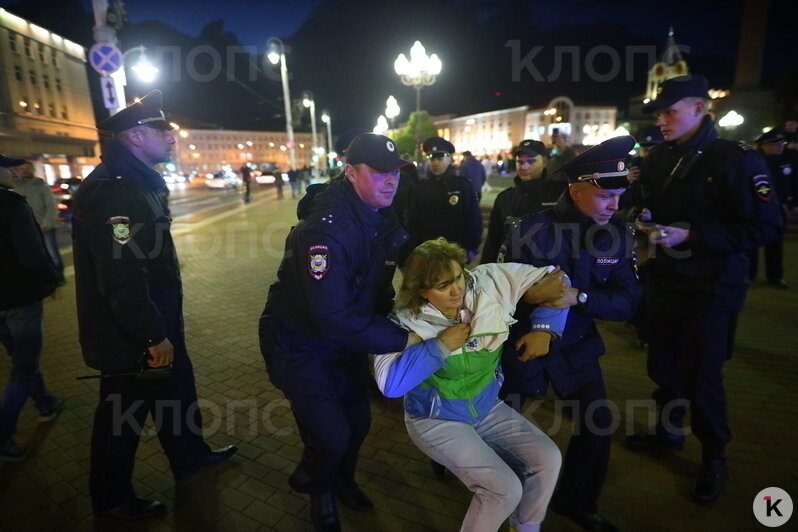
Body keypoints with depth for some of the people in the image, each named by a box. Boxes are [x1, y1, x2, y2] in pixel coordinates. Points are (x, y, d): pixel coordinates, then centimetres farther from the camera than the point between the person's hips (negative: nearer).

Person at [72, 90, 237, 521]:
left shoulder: (133, 183, 11)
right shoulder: (112, 191, -23)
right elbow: (121, 280, -30)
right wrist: (154, 336, -22)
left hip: (151, 327, 10)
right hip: (129, 340, -10)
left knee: (176, 390, 23)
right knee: (123, 415, 10)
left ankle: (190, 457, 45)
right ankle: (111, 500, 34)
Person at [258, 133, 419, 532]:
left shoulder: (385, 218, -7)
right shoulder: (325, 228, -33)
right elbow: (332, 316, -37)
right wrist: (402, 339, -34)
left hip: (346, 338, 7)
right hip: (299, 345, -7)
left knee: (358, 420, 16)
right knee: (332, 436, -5)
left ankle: (341, 480, 50)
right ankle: (313, 483, 34)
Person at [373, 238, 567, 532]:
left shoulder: (488, 283, -14)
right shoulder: (407, 323, -21)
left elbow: (554, 278, -6)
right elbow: (389, 384, -32)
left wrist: (544, 328, -17)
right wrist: (440, 345, -29)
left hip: (488, 409, 5)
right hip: (436, 420, -5)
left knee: (548, 459, -5)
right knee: (505, 488, -18)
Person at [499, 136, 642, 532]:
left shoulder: (616, 235, -7)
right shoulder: (530, 229, -22)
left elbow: (628, 302, -11)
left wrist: (579, 297, -29)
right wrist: (534, 330, -21)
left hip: (576, 347, 4)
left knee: (598, 423, 7)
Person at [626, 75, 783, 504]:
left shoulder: (735, 159, -14)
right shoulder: (658, 158, 6)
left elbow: (764, 226, -18)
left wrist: (691, 236, -25)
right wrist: (645, 221, -4)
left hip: (710, 288, -6)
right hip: (665, 281, 6)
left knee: (701, 376, 2)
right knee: (662, 364, 16)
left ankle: (714, 457, 25)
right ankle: (668, 429, 38)